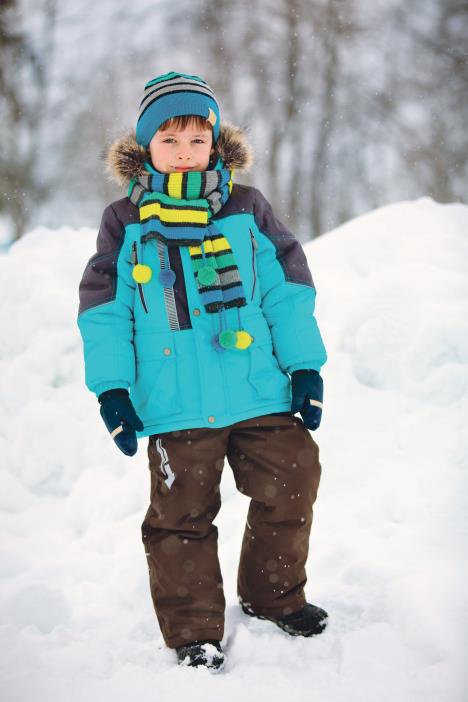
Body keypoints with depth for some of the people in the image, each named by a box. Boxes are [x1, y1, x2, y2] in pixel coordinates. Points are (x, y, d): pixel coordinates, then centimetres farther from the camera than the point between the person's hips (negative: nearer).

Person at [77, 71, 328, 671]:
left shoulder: (246, 210, 5)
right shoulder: (125, 224, 3)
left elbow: (287, 292, 6)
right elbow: (103, 311, 4)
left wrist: (305, 367, 1)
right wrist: (111, 388, -3)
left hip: (262, 397, 2)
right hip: (174, 408, -1)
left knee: (289, 490, 7)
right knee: (181, 515, 2)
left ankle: (273, 595, 30)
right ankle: (193, 630, 17)